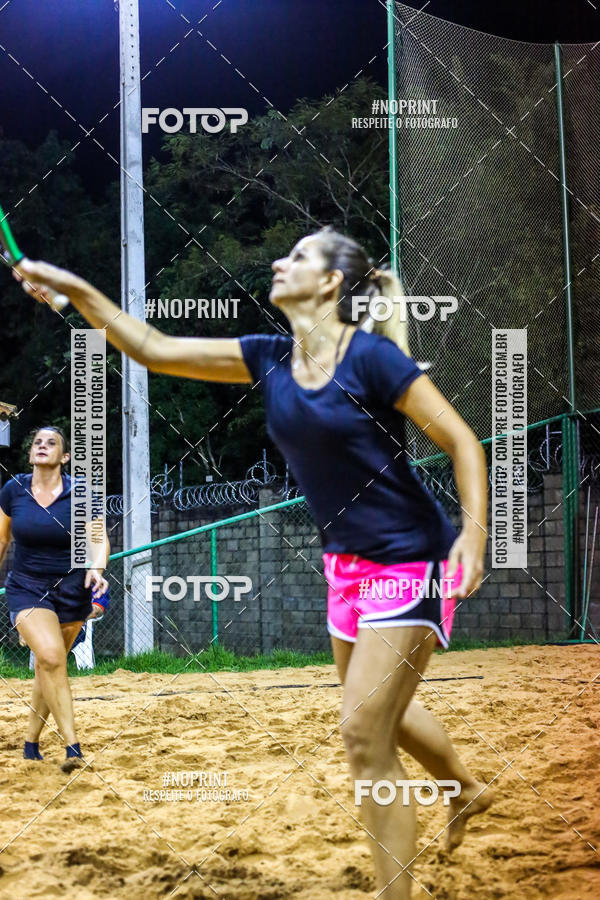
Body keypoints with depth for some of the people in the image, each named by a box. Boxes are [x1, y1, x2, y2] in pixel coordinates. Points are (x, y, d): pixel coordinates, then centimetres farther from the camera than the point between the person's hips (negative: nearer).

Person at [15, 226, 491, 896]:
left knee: (363, 732, -9)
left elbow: (462, 442, -15)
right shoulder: (269, 358, 2)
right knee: (381, 711, 23)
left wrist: (474, 532, -27)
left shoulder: (371, 357, -17)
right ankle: (467, 789, 51)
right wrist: (76, 290, -4)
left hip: (410, 561, -8)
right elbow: (155, 350, 3)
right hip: (348, 563, 8)